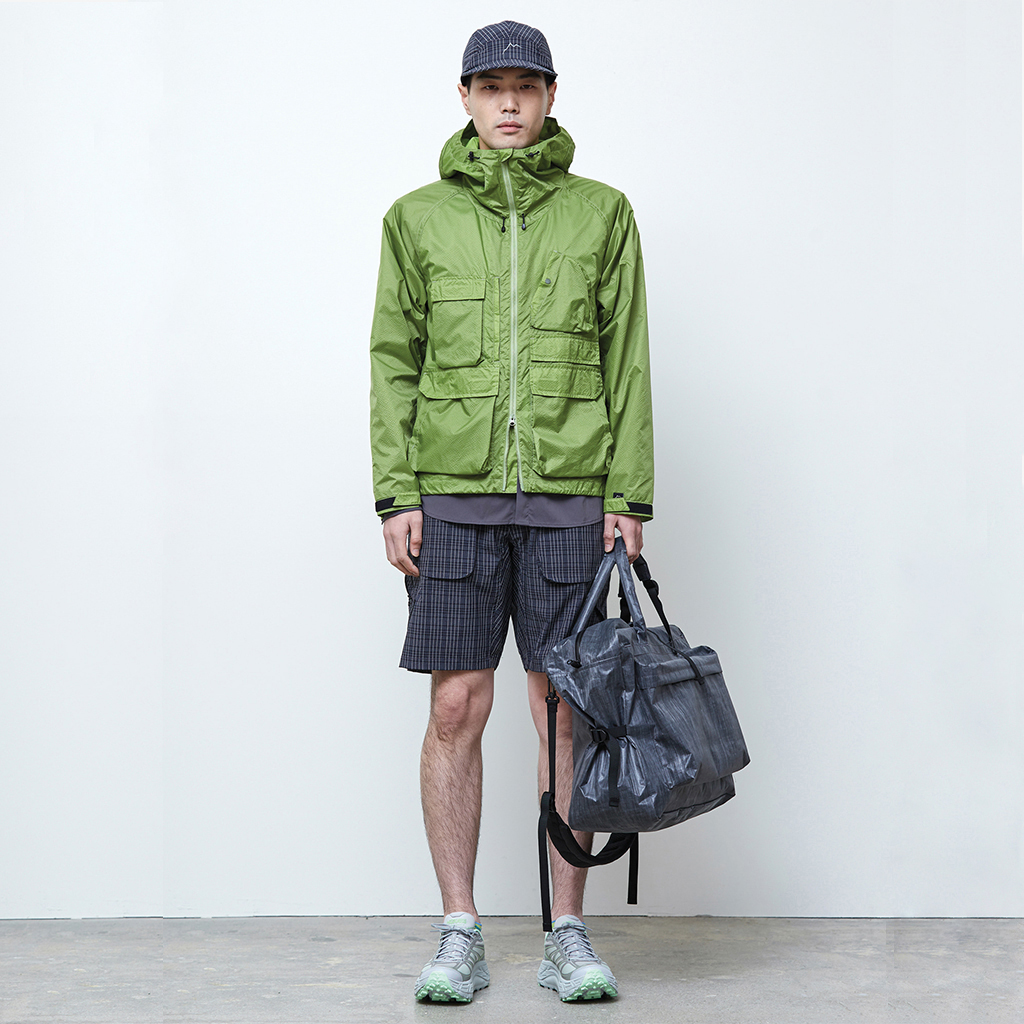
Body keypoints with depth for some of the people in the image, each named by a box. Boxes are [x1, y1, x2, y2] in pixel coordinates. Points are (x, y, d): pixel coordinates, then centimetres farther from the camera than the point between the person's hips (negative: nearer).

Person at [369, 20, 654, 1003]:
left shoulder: (600, 212, 7)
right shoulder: (419, 216, 8)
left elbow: (627, 362, 6)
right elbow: (393, 359, 7)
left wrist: (629, 497, -1)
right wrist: (396, 494, -2)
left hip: (568, 496, 0)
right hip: (454, 493, 0)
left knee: (565, 711, 3)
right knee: (457, 708, 0)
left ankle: (567, 935, 12)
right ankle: (459, 935, 9)